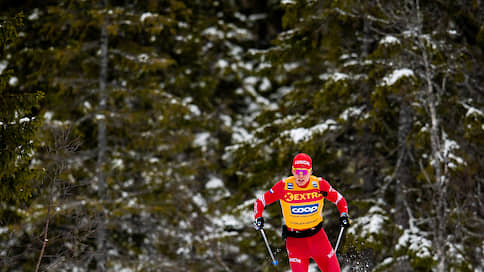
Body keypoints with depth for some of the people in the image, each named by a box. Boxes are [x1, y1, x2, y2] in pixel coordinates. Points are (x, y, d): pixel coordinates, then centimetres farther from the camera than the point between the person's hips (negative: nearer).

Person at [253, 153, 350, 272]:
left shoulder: (320, 184, -9)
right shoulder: (283, 186, -12)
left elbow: (340, 200, 6)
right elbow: (260, 201, -1)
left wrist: (343, 215, -11)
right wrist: (258, 218, -17)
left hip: (317, 236, 2)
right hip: (294, 239, -2)